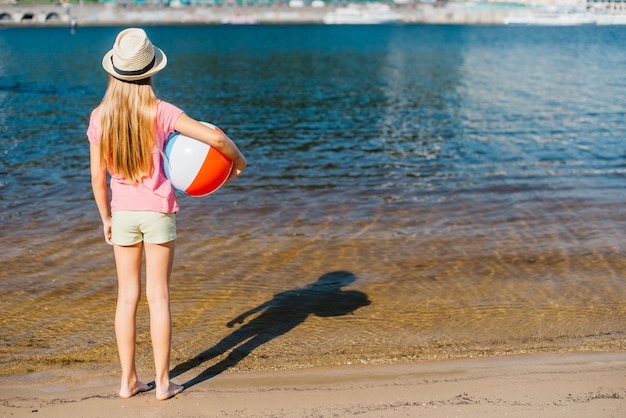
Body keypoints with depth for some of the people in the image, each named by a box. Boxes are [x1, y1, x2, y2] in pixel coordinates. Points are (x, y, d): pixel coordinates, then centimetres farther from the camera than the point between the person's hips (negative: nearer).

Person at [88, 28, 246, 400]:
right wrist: (239, 162, 0)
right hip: (158, 211, -2)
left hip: (123, 212, 3)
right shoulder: (160, 112, -12)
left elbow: (97, 177, 1)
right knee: (158, 296, 5)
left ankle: (129, 380, 18)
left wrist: (106, 219, 14)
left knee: (127, 296, 12)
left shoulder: (99, 117, -3)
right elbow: (215, 137, -19)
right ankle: (163, 382, 12)